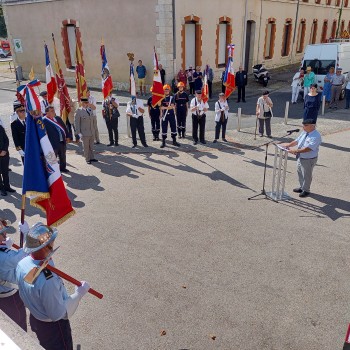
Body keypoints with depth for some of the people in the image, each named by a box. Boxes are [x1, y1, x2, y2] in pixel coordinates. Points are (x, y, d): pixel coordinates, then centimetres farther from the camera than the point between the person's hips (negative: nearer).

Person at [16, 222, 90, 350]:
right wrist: (79, 293, -22)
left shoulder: (22, 264, -17)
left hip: (34, 319, 7)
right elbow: (58, 314, -29)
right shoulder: (47, 281, -41)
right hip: (53, 326, -7)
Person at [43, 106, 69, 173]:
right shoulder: (44, 120, -11)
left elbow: (64, 127, 16)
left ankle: (63, 168, 36)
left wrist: (66, 136, 8)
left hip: (62, 141, 7)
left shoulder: (58, 118, 11)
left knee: (63, 156, 20)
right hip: (53, 143, -7)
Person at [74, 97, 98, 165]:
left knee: (91, 146, 15)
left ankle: (92, 158, 26)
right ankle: (87, 159, 16)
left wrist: (94, 129, 15)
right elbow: (77, 123, -11)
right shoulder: (78, 111, -11)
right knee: (86, 147, 5)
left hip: (92, 132, 6)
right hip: (84, 133, -6)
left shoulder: (89, 110, 9)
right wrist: (78, 133, -15)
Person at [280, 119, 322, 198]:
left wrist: (296, 151, -36)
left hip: (308, 159, -8)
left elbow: (308, 148, -32)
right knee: (300, 173, 22)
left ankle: (306, 190, 26)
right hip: (300, 157, 8)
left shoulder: (316, 136, -25)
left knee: (306, 175, 8)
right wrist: (288, 145, -2)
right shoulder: (304, 132, 2)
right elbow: (297, 141, 12)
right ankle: (301, 187, 42)